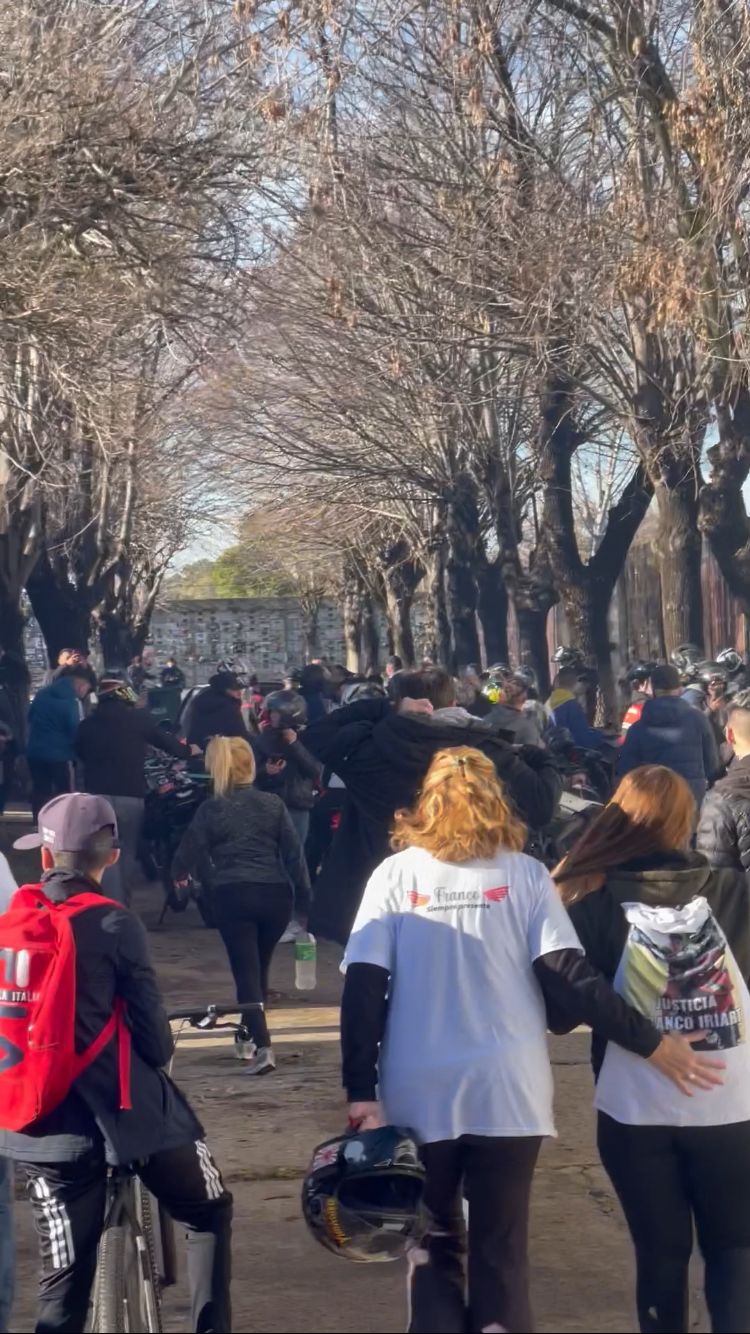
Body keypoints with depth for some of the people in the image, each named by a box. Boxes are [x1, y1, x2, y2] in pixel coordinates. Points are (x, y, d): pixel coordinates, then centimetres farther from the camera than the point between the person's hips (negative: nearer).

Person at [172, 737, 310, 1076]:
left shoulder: (211, 809, 0)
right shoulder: (273, 804, 4)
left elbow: (190, 850, 6)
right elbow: (294, 853, 1)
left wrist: (178, 874, 29)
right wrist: (303, 901, 6)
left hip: (232, 895, -2)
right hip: (275, 895, 3)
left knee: (245, 971, -2)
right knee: (259, 969, 19)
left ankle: (262, 1046, -18)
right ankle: (249, 1036, 34)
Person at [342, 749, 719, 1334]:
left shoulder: (395, 874, 2)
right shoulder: (525, 874, 1)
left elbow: (364, 989, -6)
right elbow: (569, 977, -8)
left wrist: (361, 1090, -6)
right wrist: (650, 1043, -2)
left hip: (420, 1094, 0)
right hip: (507, 1091, 0)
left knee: (434, 1244, 16)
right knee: (501, 1250, 10)